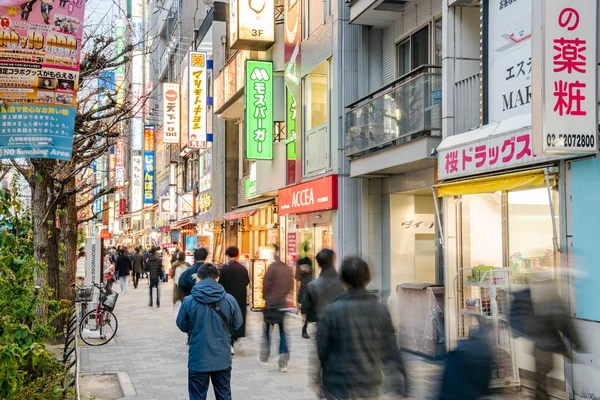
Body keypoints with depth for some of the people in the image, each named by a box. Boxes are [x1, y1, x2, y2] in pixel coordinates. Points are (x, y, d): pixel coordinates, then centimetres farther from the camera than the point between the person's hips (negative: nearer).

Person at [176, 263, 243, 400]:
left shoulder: (188, 301, -14)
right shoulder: (229, 300, -10)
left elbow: (182, 326, 1)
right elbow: (237, 324, 3)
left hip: (198, 361, -1)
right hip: (223, 360, 2)